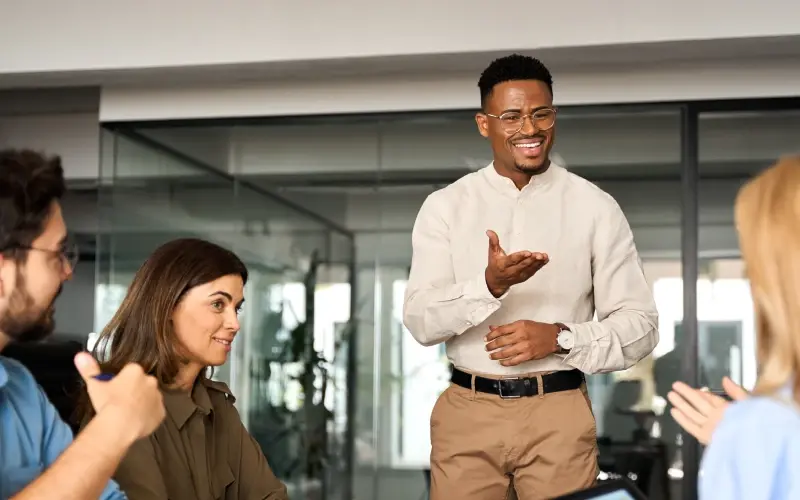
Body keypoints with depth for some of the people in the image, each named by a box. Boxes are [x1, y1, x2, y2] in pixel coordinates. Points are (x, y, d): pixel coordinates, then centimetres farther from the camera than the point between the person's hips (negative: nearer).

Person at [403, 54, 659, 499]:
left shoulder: (595, 208, 0)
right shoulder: (446, 207, 2)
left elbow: (640, 325, 0)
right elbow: (421, 322, -6)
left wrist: (560, 337, -16)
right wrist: (490, 286, -23)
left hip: (559, 414, 0)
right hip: (467, 411, 1)